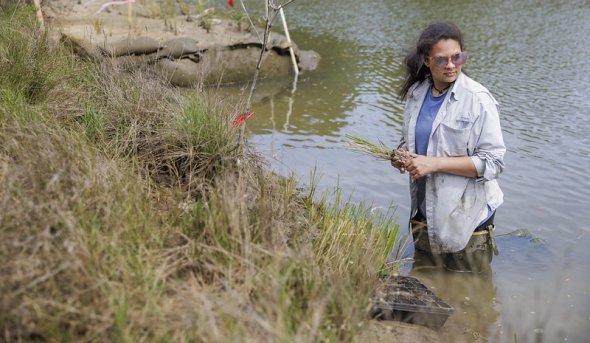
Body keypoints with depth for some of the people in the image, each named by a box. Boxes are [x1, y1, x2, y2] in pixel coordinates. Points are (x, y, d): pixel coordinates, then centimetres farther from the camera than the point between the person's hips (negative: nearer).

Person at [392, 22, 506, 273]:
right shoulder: (416, 93, 1)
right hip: (424, 212, 5)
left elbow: (492, 162, -18)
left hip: (466, 217, -5)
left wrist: (435, 163, -25)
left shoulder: (478, 99, -16)